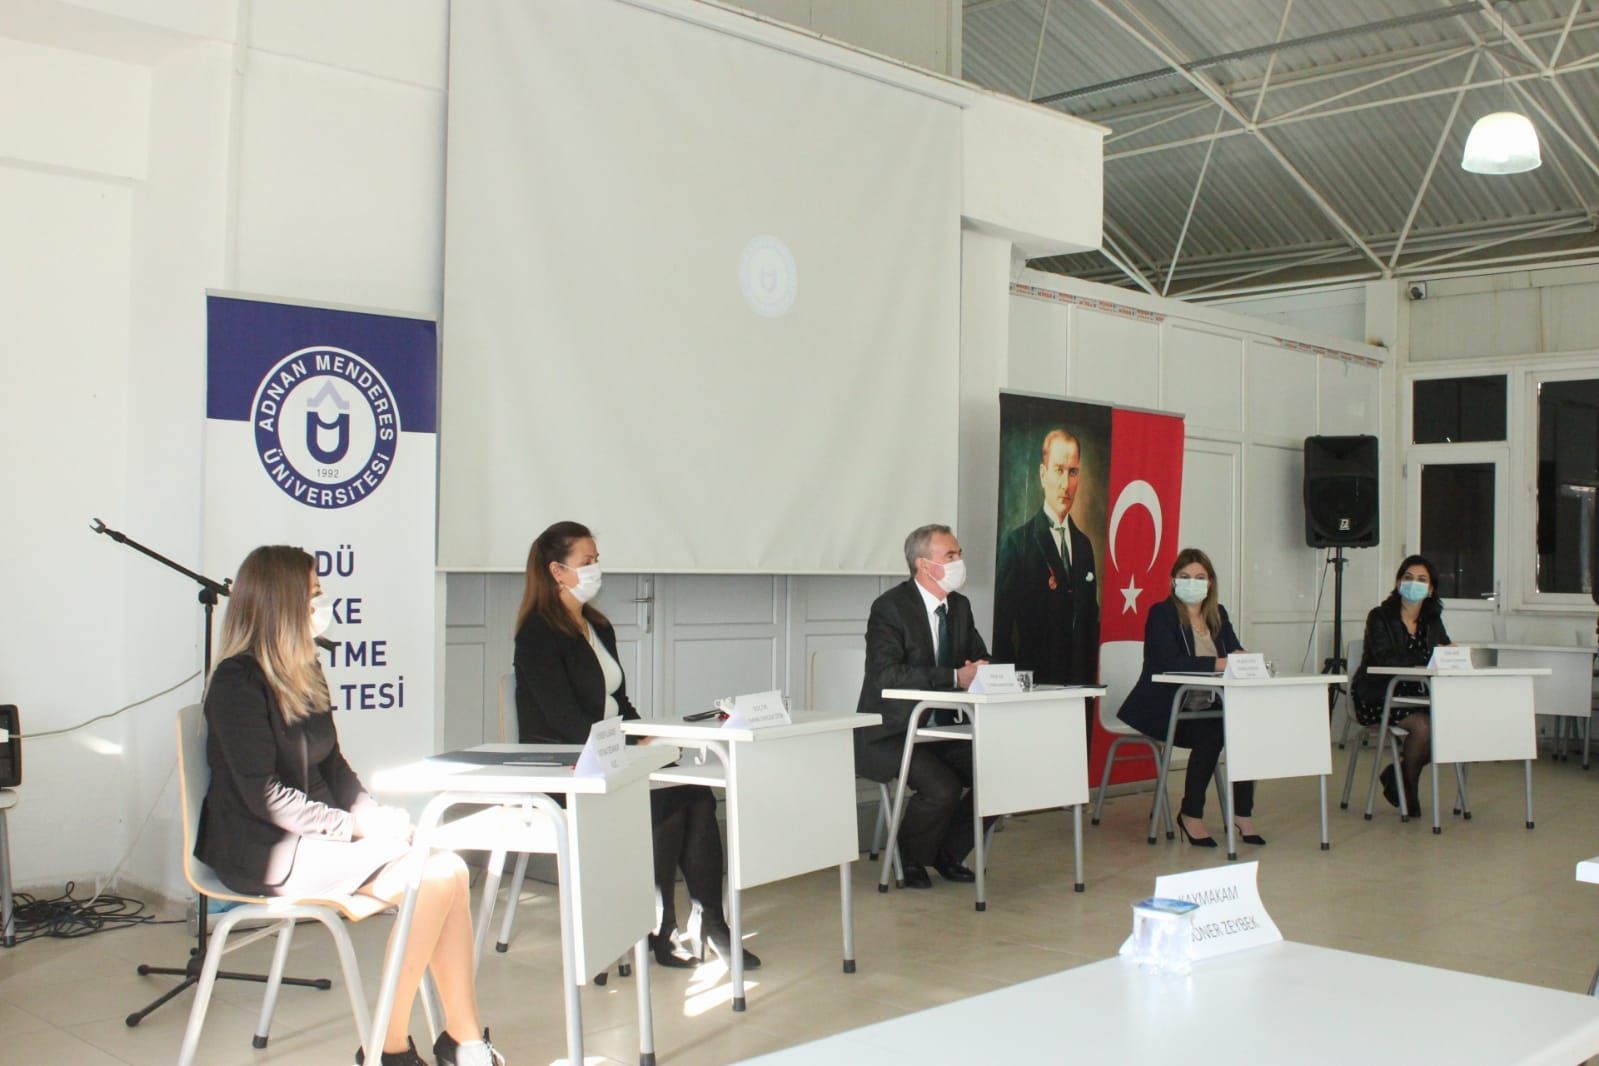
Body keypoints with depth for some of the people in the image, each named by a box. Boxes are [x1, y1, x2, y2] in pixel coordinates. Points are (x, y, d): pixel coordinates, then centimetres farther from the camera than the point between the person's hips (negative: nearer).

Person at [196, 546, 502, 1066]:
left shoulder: (305, 672, 14)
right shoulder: (237, 681, -13)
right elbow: (265, 795, -17)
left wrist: (373, 813, -2)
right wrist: (356, 827, -16)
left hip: (312, 833, 8)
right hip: (264, 851, -8)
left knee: (449, 868, -15)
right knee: (430, 879, -22)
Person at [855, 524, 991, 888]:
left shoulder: (960, 606, 8)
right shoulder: (890, 607, -15)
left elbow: (979, 658, 14)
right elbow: (887, 674, -27)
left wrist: (981, 670, -12)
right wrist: (955, 677, -31)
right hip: (891, 735, -7)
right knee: (943, 787, -28)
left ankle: (948, 853, 12)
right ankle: (910, 860, 2)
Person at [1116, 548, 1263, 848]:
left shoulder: (1218, 614, 14)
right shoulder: (1161, 613, -6)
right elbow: (1168, 662, -22)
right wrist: (1217, 663, -30)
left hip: (1207, 708, 6)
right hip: (1165, 709, -6)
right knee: (1211, 735, -30)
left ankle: (1243, 813, -12)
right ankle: (1192, 815, -11)